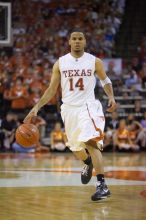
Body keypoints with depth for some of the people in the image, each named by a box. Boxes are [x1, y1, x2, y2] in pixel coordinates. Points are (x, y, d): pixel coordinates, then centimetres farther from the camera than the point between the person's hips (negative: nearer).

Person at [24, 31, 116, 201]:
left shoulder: (94, 61, -1)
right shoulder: (60, 63, 2)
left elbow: (105, 80, 14)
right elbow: (52, 89, 6)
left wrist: (111, 97, -5)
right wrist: (36, 108, -2)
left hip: (88, 106, -4)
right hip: (69, 108, 4)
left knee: (91, 142, -24)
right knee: (75, 147, 16)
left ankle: (102, 185, -26)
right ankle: (88, 164, 51)